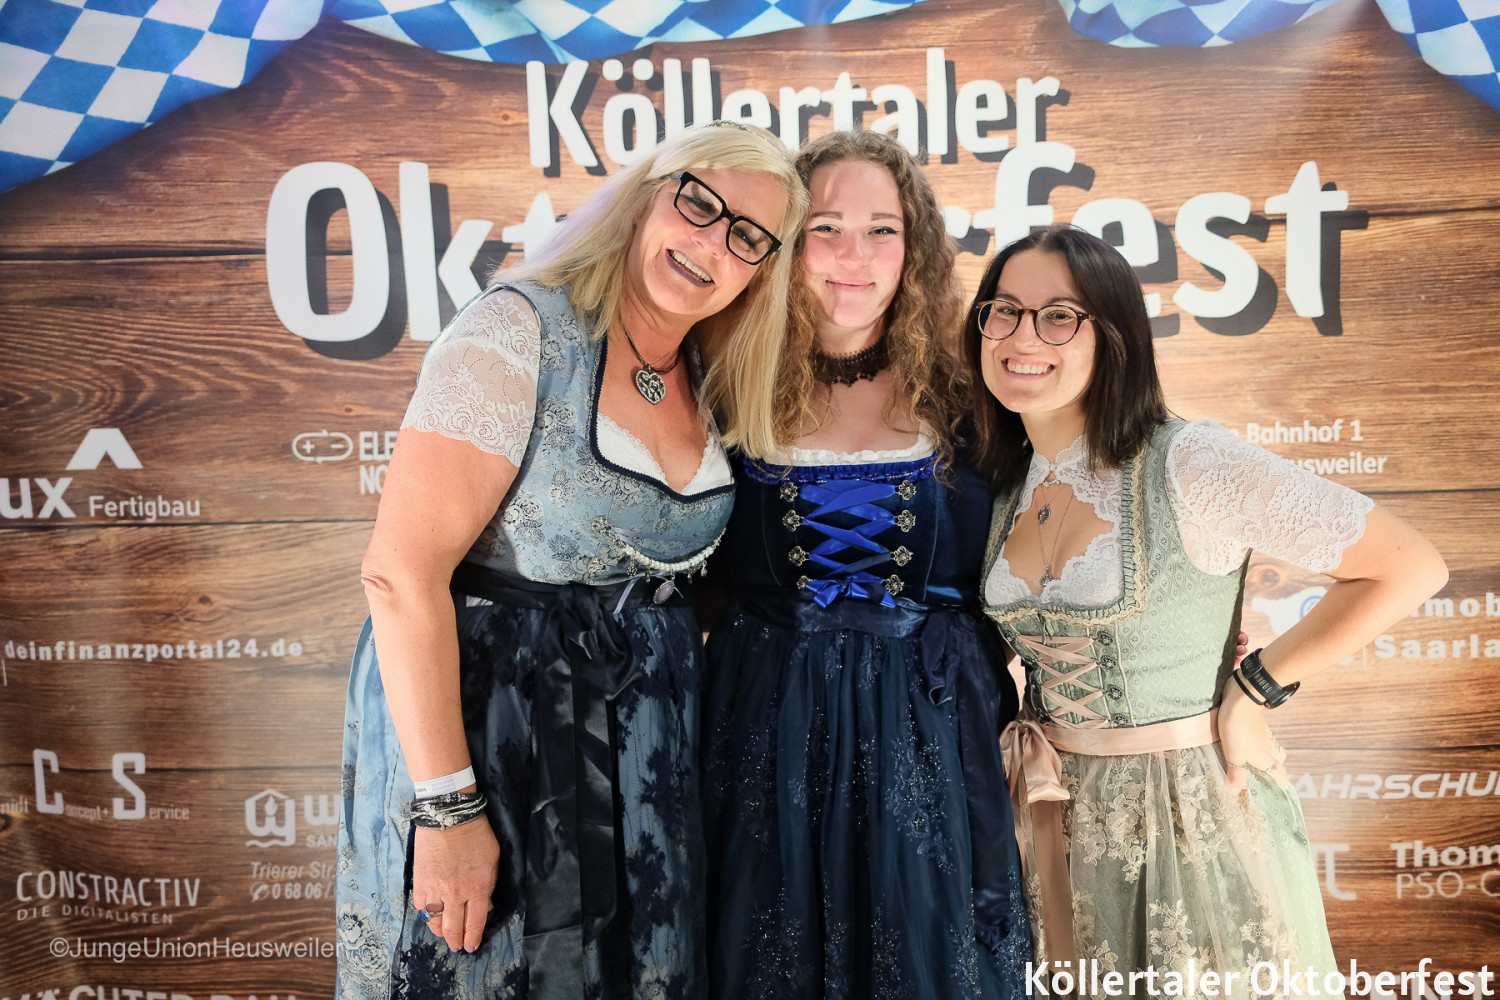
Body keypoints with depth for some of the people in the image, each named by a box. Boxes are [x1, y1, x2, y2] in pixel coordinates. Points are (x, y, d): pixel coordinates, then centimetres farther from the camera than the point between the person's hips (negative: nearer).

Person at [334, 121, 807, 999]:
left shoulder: (707, 387, 6)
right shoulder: (519, 331, -15)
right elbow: (402, 574, -21)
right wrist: (447, 806, -22)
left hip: (646, 747, 7)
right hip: (490, 720, -6)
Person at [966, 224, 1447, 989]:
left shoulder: (1189, 464, -19)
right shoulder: (1002, 488, 0)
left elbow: (1410, 567, -18)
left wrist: (1255, 689, -14)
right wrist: (1026, 734, 4)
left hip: (1196, 813, -5)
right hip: (1060, 823, 5)